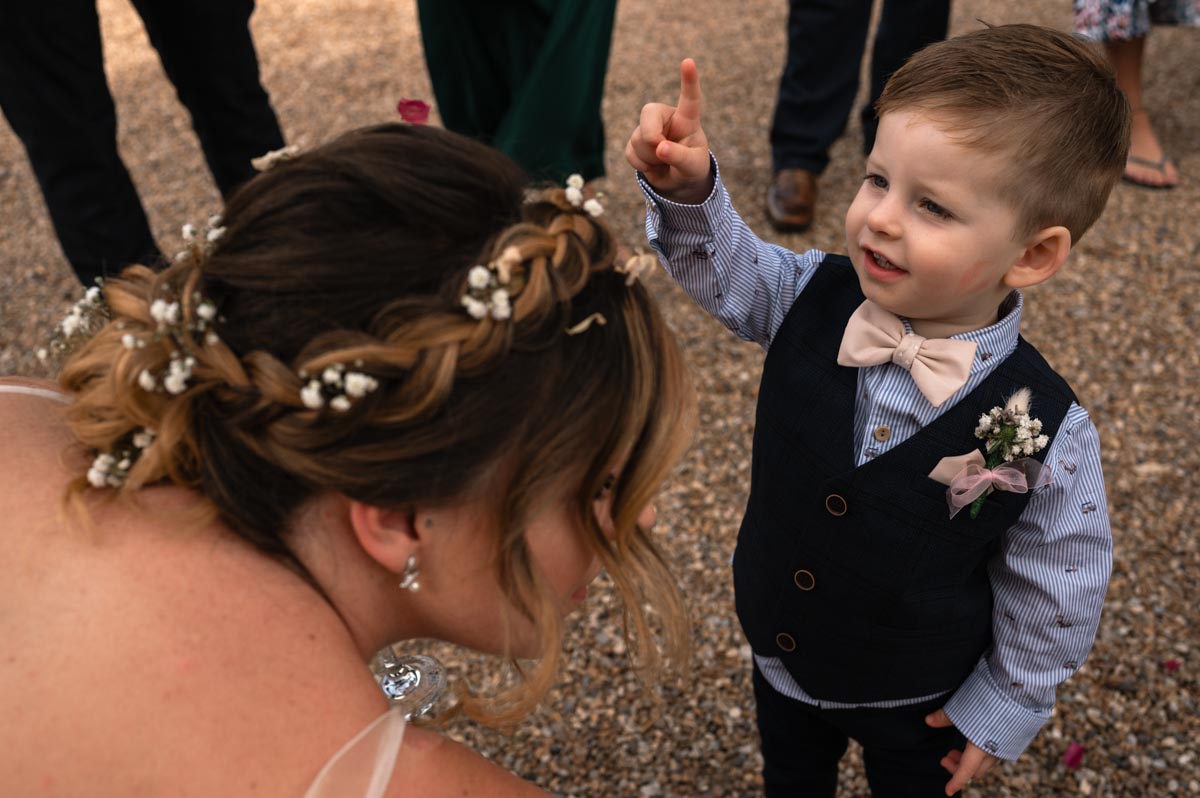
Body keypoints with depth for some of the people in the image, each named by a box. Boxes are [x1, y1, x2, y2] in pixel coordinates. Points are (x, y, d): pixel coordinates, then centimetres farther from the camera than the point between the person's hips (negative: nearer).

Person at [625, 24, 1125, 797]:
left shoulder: (1046, 434, -30)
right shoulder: (814, 302, -23)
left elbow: (1058, 592, -16)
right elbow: (721, 263, -9)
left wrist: (1006, 707, -3)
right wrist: (687, 185, -30)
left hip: (919, 703, -3)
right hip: (780, 652, 3)